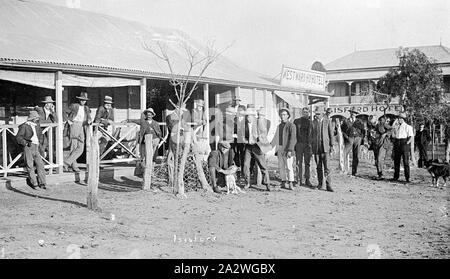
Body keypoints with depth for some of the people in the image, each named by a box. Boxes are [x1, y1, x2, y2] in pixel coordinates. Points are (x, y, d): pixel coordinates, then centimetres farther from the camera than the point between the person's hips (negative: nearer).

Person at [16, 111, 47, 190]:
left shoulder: (37, 125, 16)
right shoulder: (24, 126, -2)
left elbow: (41, 136, 29)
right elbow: (18, 137, -5)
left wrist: (40, 144, 17)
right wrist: (26, 142, -18)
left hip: (36, 148, 5)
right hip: (28, 148, -5)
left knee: (40, 164, -3)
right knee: (30, 166, -3)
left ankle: (42, 183, -1)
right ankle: (34, 184, 2)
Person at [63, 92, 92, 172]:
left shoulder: (86, 109, 16)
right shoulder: (74, 106, 2)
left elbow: (89, 117, 10)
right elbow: (65, 113, 9)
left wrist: (89, 121, -13)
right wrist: (69, 121, -4)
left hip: (81, 128, 6)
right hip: (74, 126, -6)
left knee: (80, 149, -3)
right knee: (73, 147, -11)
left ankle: (67, 162, 3)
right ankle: (74, 166, -4)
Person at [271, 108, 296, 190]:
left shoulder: (291, 125, -6)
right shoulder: (279, 126, 16)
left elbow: (293, 138, -12)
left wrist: (290, 150, -19)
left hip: (287, 149, -7)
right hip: (280, 149, 7)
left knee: (289, 167, -8)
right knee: (281, 166, 8)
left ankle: (290, 184, -4)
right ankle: (284, 182, 15)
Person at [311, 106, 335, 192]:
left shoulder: (328, 121, 0)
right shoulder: (313, 122, 8)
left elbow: (331, 133, 1)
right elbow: (312, 134, 11)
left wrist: (331, 146, -3)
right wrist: (311, 147, 8)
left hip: (325, 147, -3)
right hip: (316, 147, 3)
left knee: (327, 167, -9)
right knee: (319, 167, 7)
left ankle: (328, 185, -8)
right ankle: (320, 184, 17)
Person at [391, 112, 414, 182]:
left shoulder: (407, 127, -2)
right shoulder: (396, 126, 13)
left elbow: (411, 137, -5)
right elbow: (393, 135, 20)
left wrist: (407, 143, -15)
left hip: (404, 143, -5)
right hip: (397, 144, 5)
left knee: (406, 161, -5)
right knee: (396, 161, 6)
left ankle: (408, 177, -3)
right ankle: (396, 176, 12)